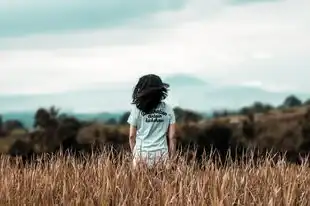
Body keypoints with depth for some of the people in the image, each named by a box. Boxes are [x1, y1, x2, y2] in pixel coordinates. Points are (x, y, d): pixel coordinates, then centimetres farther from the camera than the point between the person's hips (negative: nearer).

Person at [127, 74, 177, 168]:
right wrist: (171, 158, 10)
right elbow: (171, 137, 2)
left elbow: (132, 136, 1)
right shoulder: (168, 109, 0)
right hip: (161, 154, 1)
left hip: (142, 154, -1)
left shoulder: (137, 109, -5)